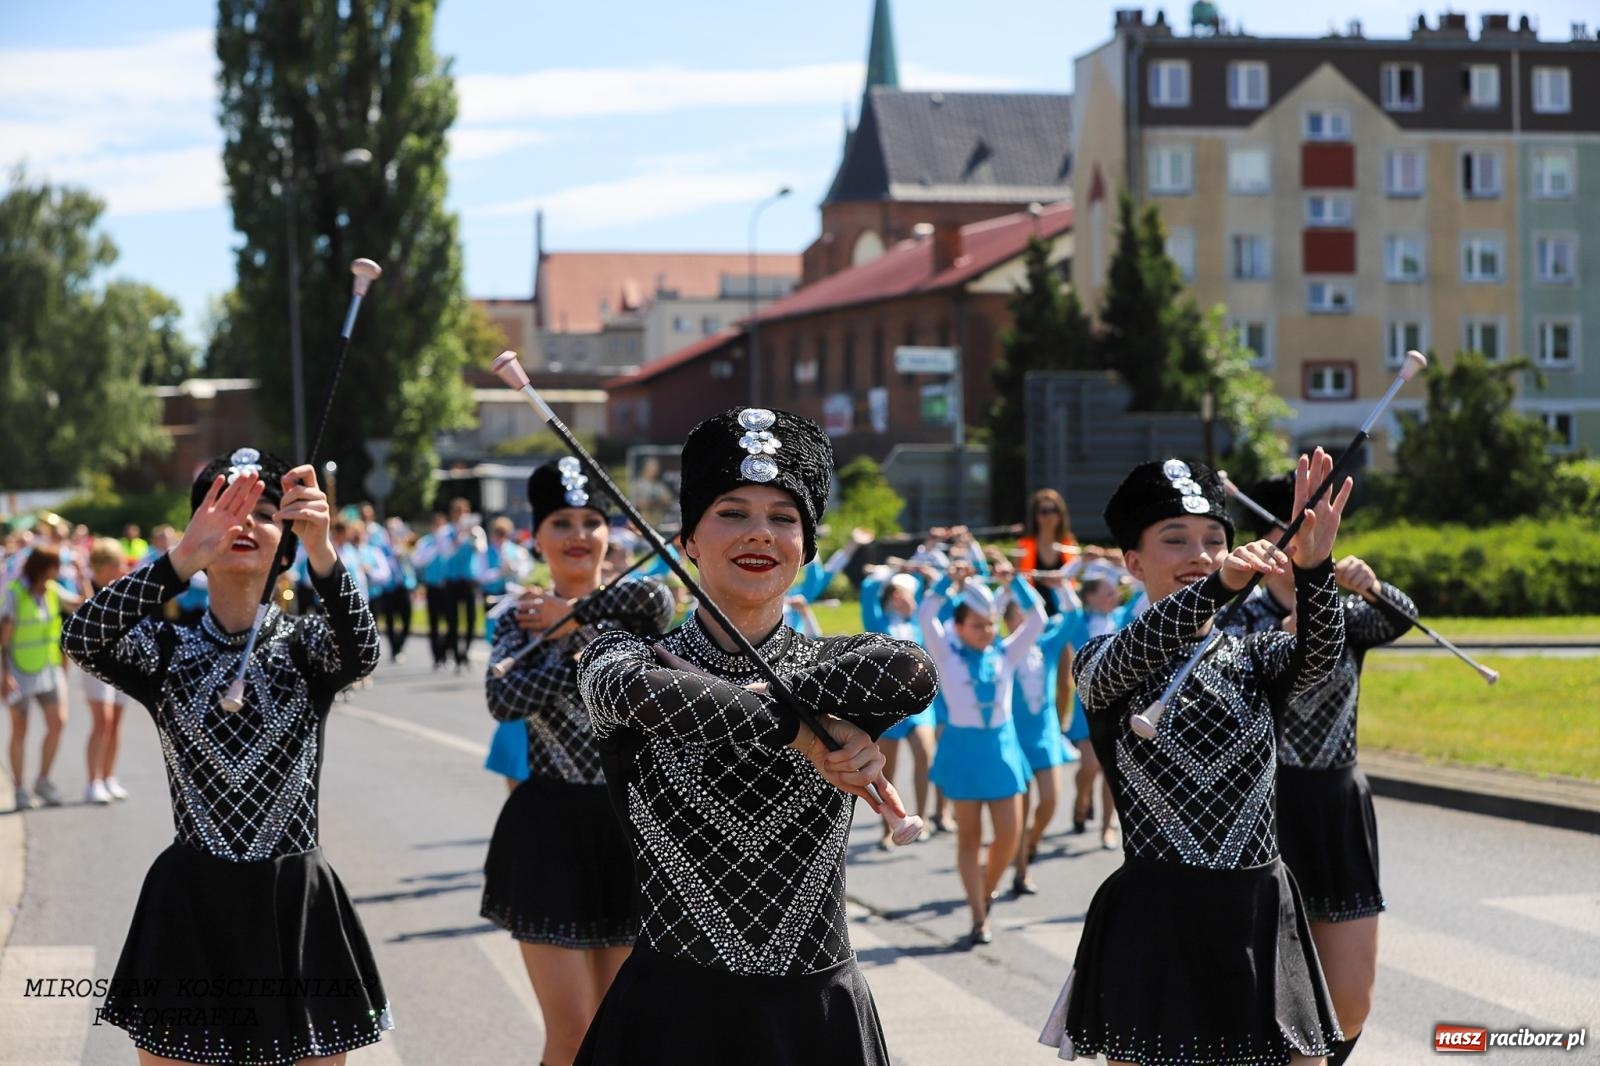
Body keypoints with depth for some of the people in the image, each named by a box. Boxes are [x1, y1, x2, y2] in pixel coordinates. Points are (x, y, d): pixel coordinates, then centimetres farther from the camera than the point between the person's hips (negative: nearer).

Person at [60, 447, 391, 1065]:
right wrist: (182, 559, -33)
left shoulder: (304, 644, 3)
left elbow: (361, 654, -21)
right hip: (190, 907, 0)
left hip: (297, 906, 0)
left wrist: (321, 547, -39)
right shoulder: (167, 649, 3)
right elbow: (79, 640, -18)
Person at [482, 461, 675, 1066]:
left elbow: (653, 597, -23)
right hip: (551, 830, -2)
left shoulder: (635, 609, 4)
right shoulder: (521, 620, 2)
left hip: (631, 823, 2)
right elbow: (503, 701, -18)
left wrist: (572, 616, -14)